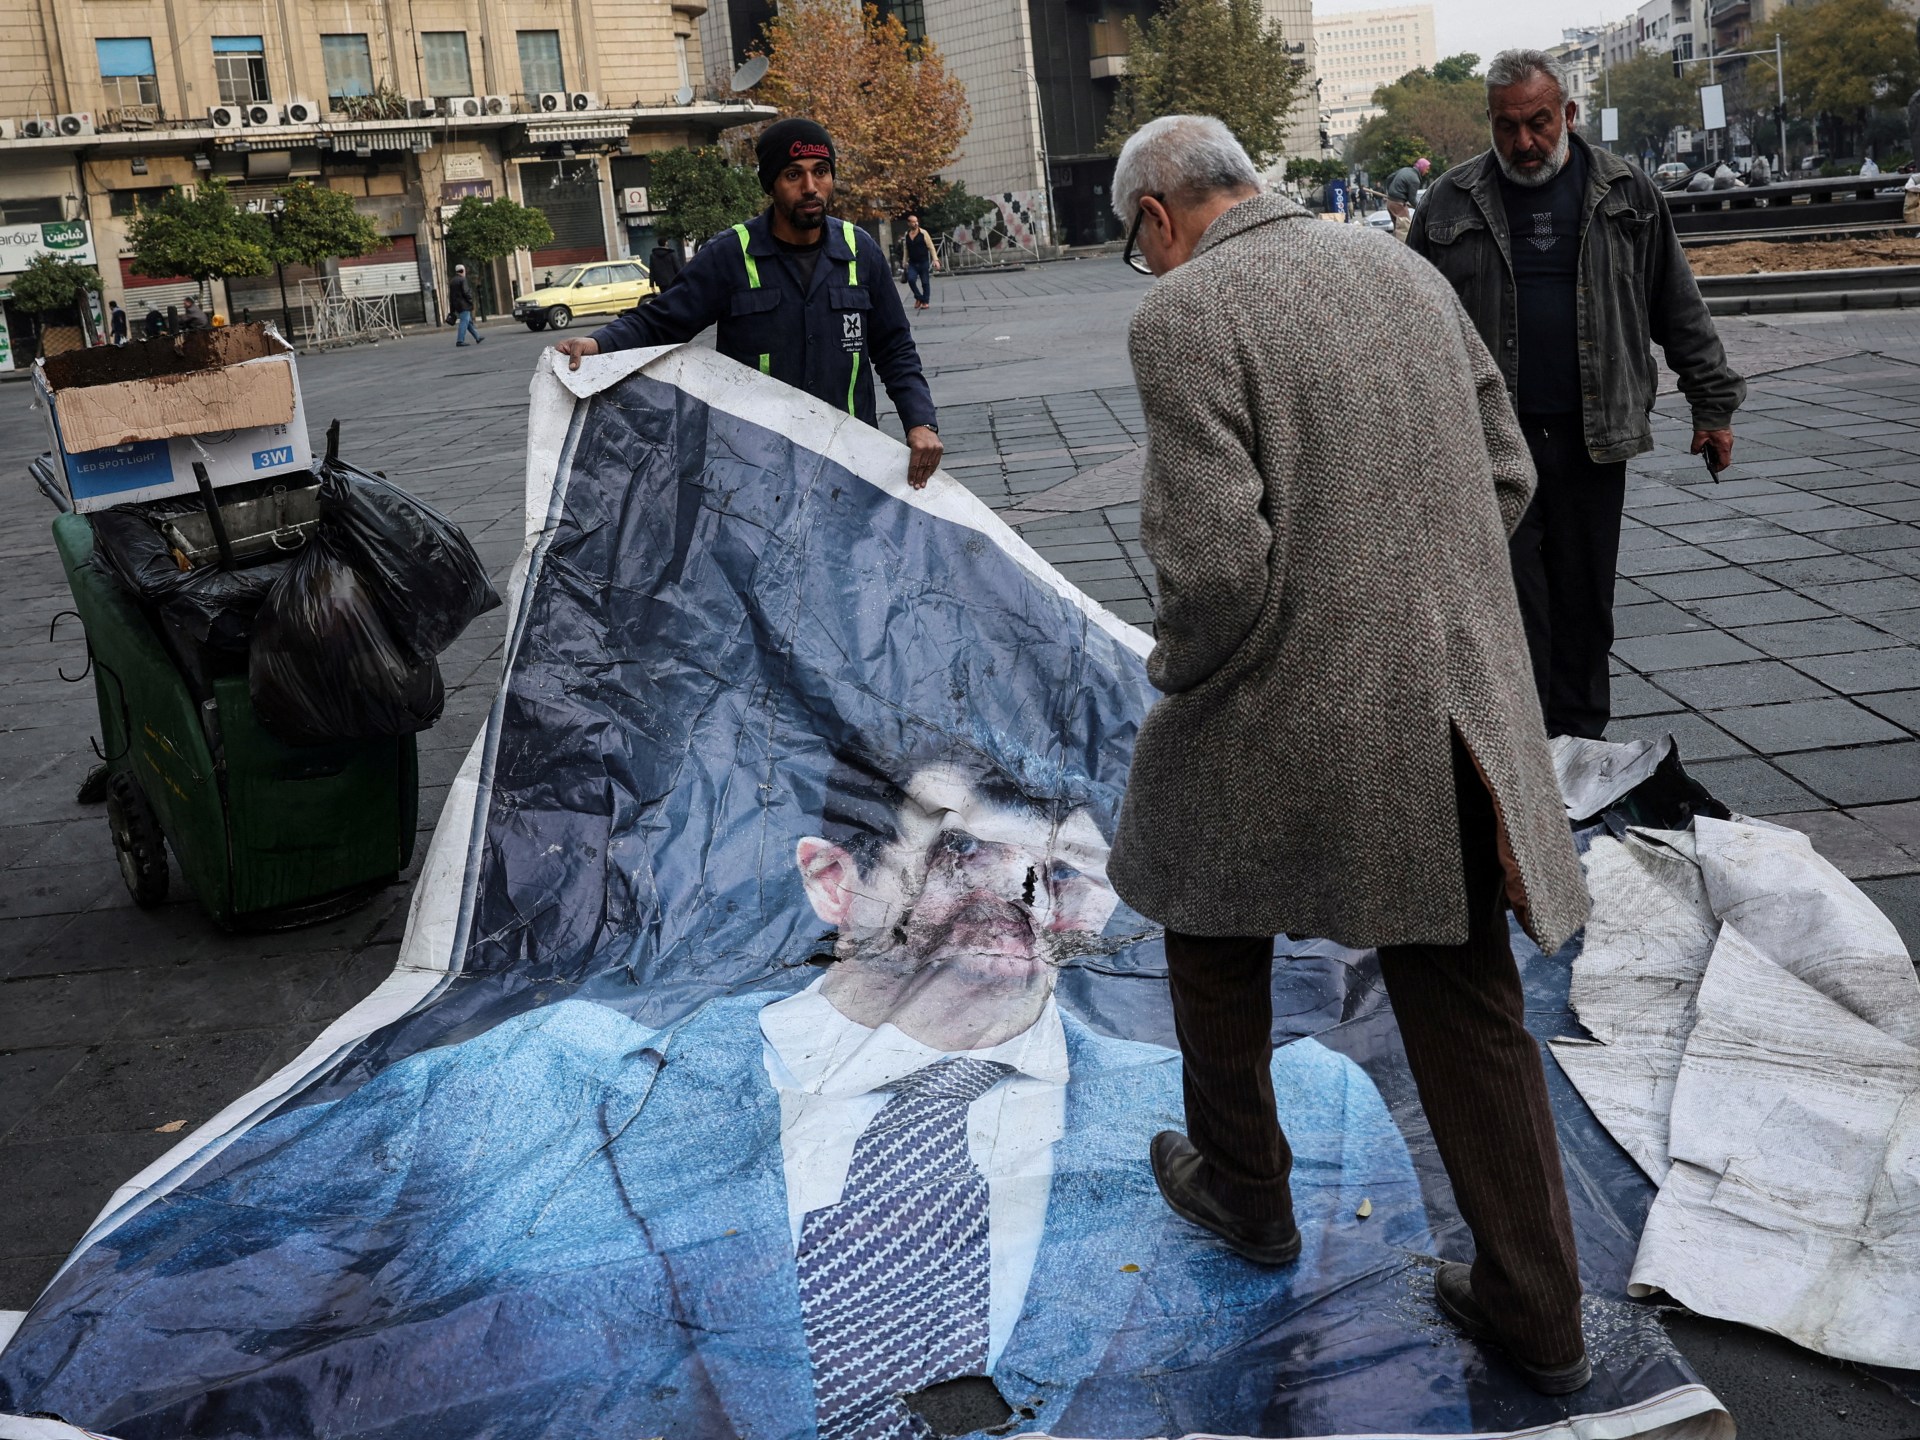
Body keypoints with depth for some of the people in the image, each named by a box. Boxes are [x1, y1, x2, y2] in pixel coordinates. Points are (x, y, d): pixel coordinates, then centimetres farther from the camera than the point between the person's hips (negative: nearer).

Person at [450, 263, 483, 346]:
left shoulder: (452, 281, 15)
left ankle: (477, 338, 24)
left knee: (469, 321, 16)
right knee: (464, 322, -9)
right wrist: (471, 301, -9)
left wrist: (452, 305, 18)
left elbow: (450, 295, 16)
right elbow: (466, 292, -19)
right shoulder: (463, 280, -11)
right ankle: (460, 341, -15)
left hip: (456, 305, 9)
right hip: (464, 305, -9)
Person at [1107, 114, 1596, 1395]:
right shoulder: (1408, 275, 8)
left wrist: (1180, 673, -2)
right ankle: (1536, 1309, 22)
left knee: (1216, 922, 23)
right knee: (1466, 1000, 14)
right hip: (1455, 700, 6)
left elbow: (1215, 562, -22)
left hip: (1283, 711, -5)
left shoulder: (1184, 317, -13)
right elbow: (1506, 476, 12)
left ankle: (1246, 1189, 40)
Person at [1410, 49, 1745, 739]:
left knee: (1585, 597, 9)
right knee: (1512, 599, -4)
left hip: (1594, 434, 2)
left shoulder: (1626, 195, 6)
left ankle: (1580, 742, 22)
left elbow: (1679, 309, 11)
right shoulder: (1450, 202, 3)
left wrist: (1712, 404, 10)